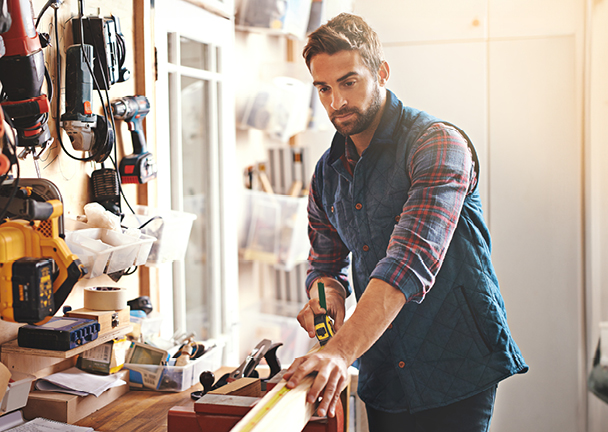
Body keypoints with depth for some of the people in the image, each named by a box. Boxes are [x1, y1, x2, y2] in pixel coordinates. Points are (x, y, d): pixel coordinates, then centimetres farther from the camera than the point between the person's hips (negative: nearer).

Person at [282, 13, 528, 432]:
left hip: (454, 368, -6)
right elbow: (326, 260, 16)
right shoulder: (328, 171, 7)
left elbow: (413, 259, -29)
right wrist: (328, 292, -10)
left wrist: (342, 350, -37)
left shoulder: (438, 144, -16)